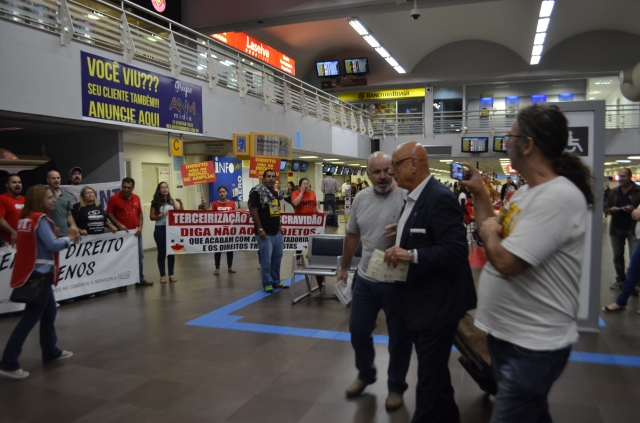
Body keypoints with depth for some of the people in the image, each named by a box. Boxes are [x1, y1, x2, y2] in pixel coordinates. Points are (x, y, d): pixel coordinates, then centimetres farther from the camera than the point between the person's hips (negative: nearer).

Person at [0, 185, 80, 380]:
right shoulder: (41, 219, -15)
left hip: (35, 273, 9)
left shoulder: (26, 218, 11)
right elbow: (53, 245, -20)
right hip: (39, 274, -9)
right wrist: (70, 237, -4)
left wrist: (60, 236, 2)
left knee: (49, 312, 19)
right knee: (30, 318, -4)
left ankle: (51, 352, 31)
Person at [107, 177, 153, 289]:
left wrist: (140, 227, -1)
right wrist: (118, 225, -16)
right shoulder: (114, 198, -7)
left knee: (139, 256, 11)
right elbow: (109, 214, -5)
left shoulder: (137, 198, 7)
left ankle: (140, 279, 23)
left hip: (136, 232, 5)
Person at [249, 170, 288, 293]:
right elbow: (254, 211, -16)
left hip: (276, 232, 8)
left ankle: (276, 281, 26)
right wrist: (260, 229, -19)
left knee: (277, 258, 14)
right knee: (266, 259, -1)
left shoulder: (275, 193, 14)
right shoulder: (257, 192, -11)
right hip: (265, 233, -8)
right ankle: (267, 283, 11)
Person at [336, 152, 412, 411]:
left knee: (399, 337, 11)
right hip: (365, 279, 5)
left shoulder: (407, 198, -15)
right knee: (358, 331, 16)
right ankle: (365, 374, 41)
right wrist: (344, 267, 20)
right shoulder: (360, 199, 4)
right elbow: (352, 236, 14)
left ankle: (396, 387, 32)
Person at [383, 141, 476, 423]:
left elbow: (456, 249, -29)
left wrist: (411, 255, -34)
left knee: (430, 374, 4)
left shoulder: (440, 198, -21)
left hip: (437, 304, -10)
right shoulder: (414, 198, 9)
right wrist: (403, 231, 6)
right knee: (433, 369, 25)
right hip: (420, 301, 10)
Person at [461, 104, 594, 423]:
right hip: (507, 333, 10)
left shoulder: (559, 197, -25)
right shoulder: (526, 192, 7)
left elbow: (506, 262, -30)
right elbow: (500, 237, 15)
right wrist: (479, 193, 11)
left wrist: (489, 232, -11)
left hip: (533, 346, -10)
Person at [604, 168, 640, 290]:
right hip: (616, 229, 4)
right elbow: (605, 208, 12)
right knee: (617, 256, 11)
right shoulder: (613, 192, 9)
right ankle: (620, 280, 23)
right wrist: (611, 210, -8)